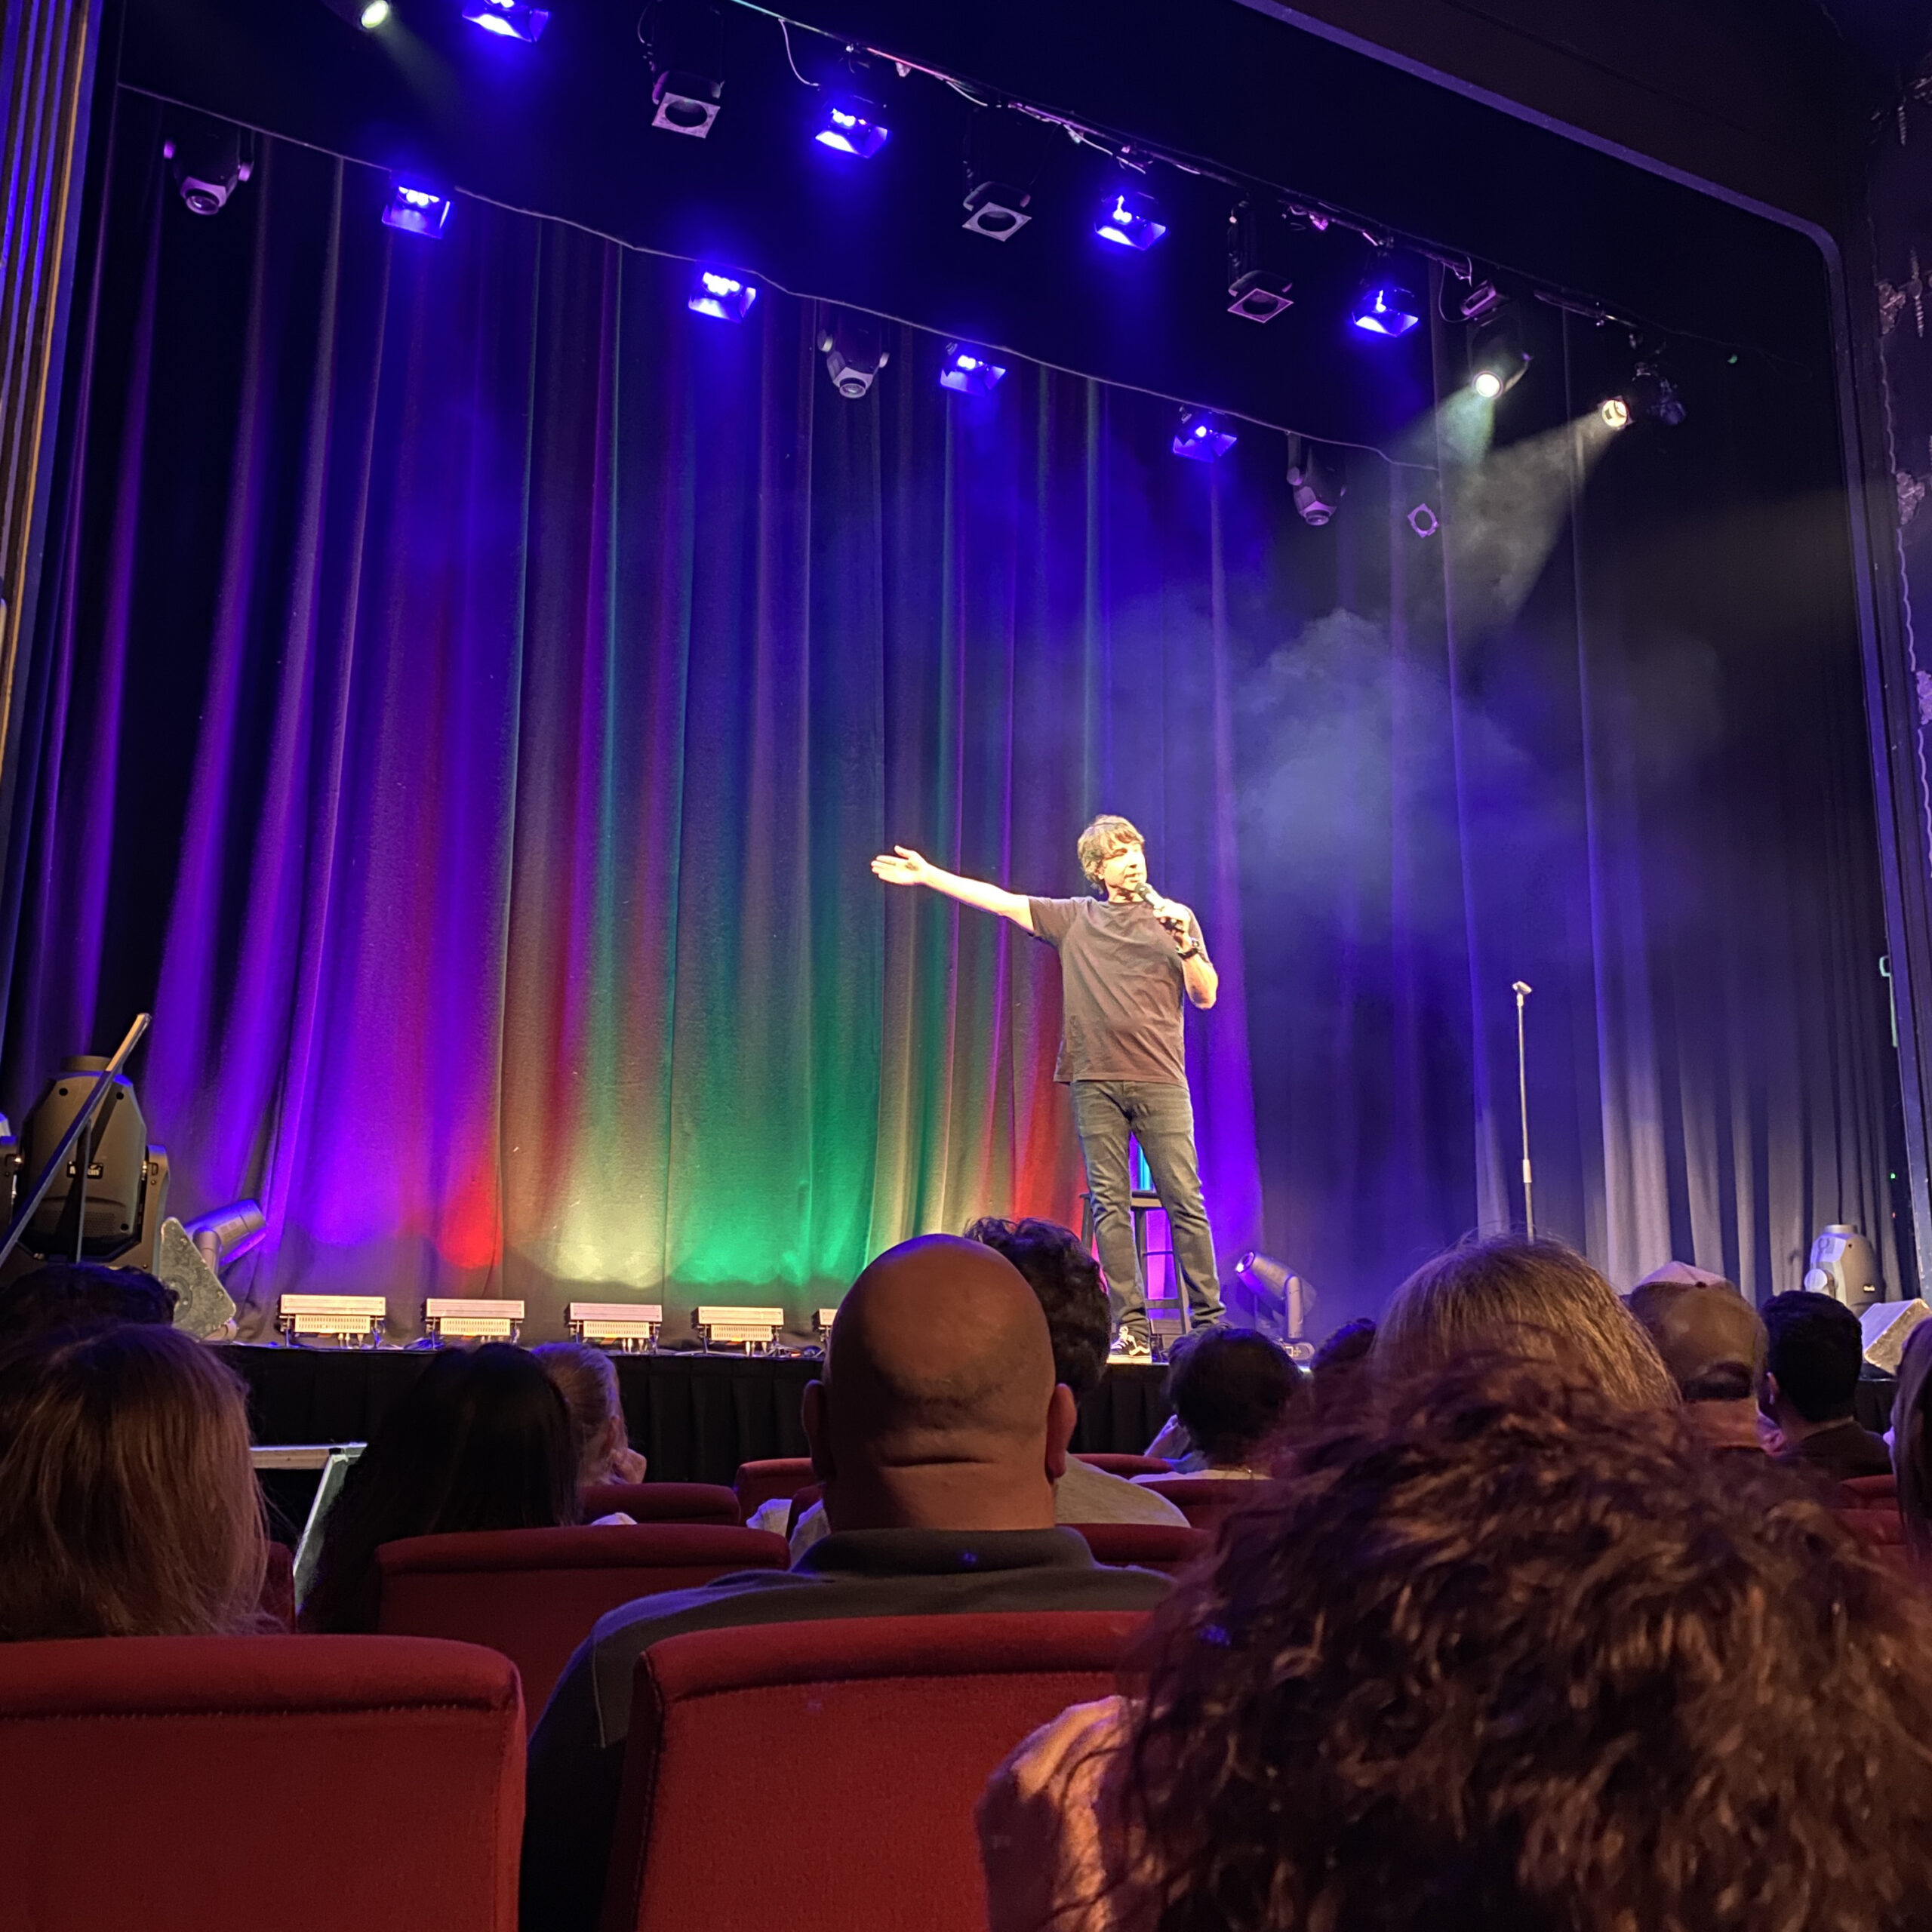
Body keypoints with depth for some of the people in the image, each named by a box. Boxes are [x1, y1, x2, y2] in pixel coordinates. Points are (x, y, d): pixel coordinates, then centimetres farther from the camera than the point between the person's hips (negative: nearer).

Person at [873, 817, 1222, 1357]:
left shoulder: (1174, 918, 11)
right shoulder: (1073, 917, 13)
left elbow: (1206, 997, 6)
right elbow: (1002, 901, 12)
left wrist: (1186, 943, -9)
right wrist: (927, 874, 9)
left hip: (1160, 1080, -1)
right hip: (1095, 1080, 1)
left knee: (1184, 1201, -5)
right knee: (1110, 1204, -1)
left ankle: (1208, 1319, 2)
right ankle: (1132, 1327, 3)